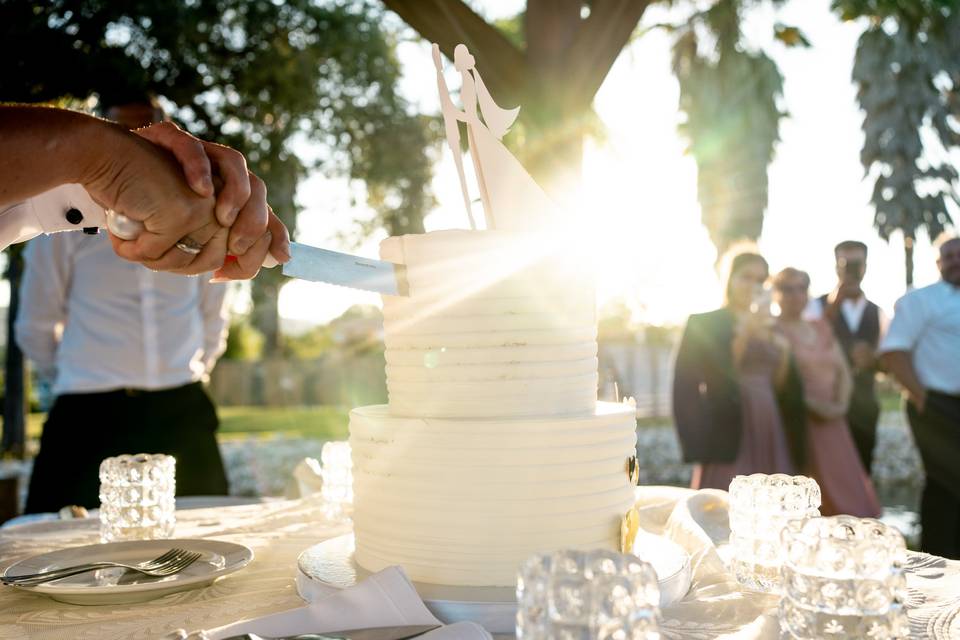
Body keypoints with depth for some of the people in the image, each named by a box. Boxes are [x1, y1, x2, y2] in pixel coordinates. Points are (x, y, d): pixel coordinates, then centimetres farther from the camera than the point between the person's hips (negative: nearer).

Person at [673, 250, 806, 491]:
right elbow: (716, 379, -13)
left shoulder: (769, 329, 18)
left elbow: (781, 388, 16)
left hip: (771, 434, 6)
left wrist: (784, 356, 0)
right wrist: (744, 333, -16)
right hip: (731, 433, -6)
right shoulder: (704, 324, 0)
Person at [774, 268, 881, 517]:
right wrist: (813, 405, -17)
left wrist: (840, 404, -3)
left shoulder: (822, 328, 15)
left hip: (831, 423, 6)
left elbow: (844, 373, 15)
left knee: (846, 495, 3)